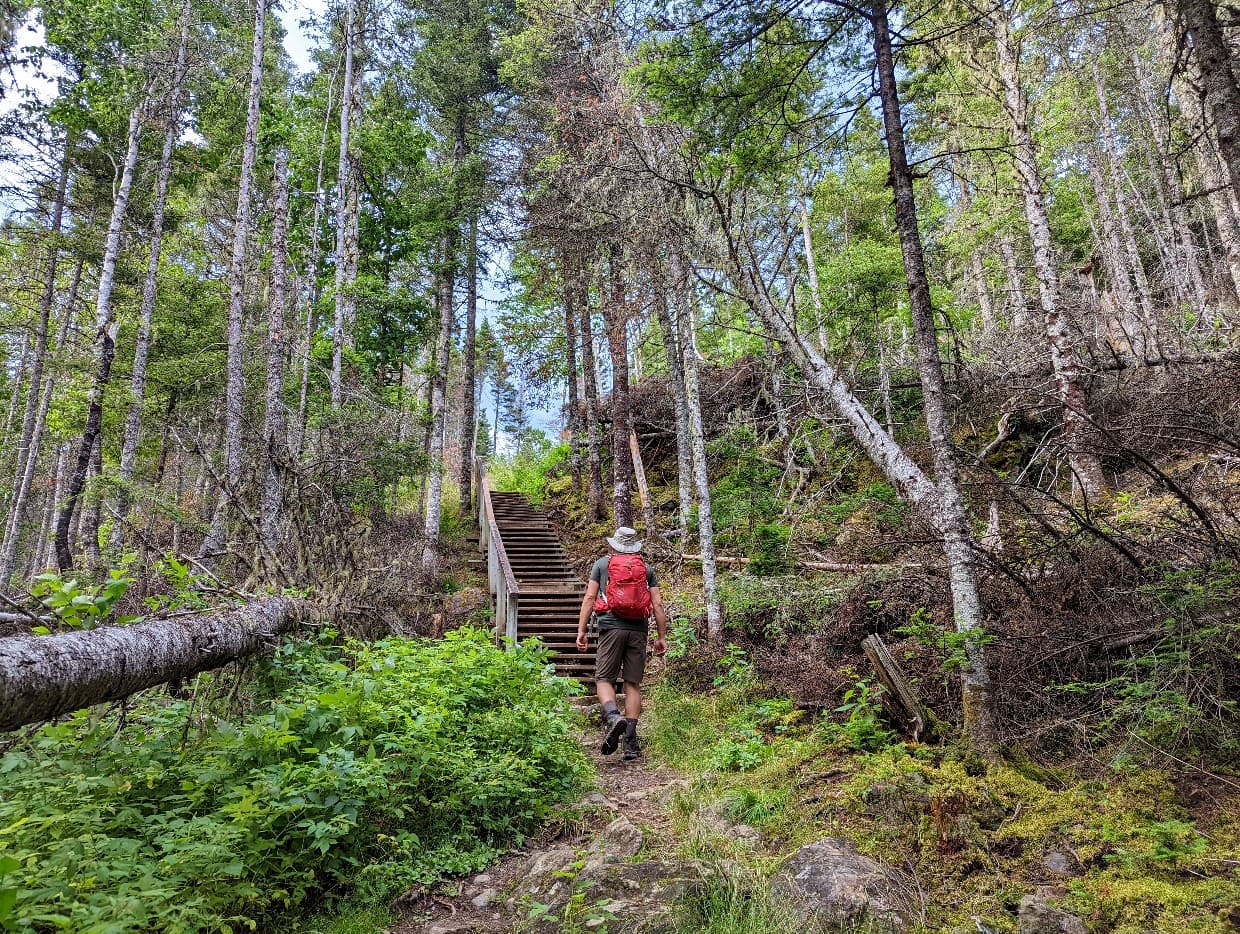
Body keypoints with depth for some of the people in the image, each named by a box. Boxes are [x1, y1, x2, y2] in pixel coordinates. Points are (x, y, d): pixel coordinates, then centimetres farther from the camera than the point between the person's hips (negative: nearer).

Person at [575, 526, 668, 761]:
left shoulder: (602, 563, 10)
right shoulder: (647, 568, 14)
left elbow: (589, 597, 2)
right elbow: (658, 604, 8)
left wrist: (581, 631, 3)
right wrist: (662, 637, 11)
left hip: (611, 627, -2)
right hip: (639, 629, 2)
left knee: (604, 678, 6)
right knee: (633, 683, 7)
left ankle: (613, 716, -22)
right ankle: (631, 741, 5)